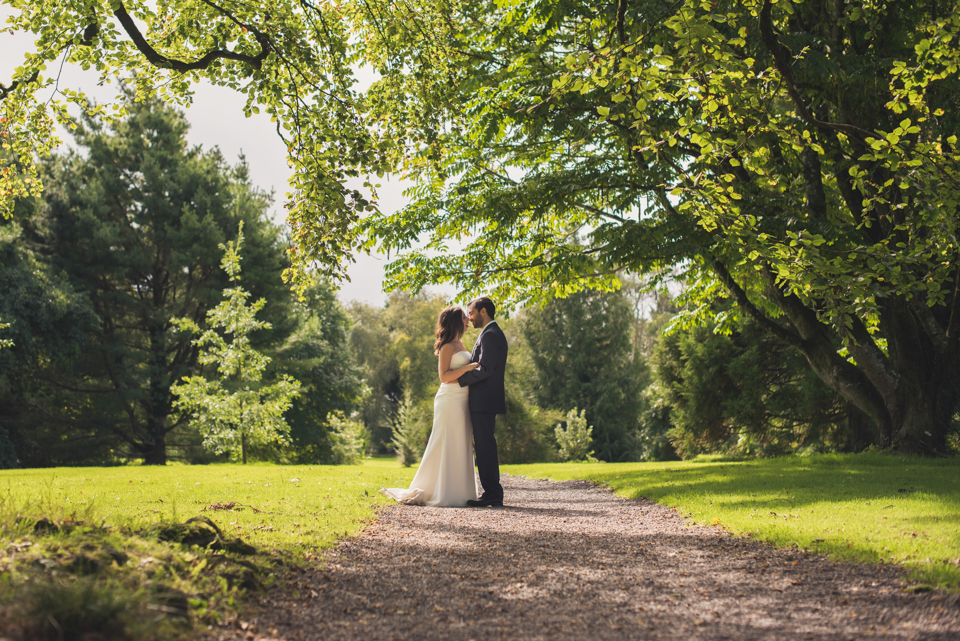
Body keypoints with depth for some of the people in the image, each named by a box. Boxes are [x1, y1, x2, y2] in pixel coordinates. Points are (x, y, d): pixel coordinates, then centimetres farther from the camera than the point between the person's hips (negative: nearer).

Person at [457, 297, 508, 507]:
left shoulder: (490, 335, -13)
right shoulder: (493, 333, 20)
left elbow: (485, 369, -21)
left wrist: (460, 379, -15)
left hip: (484, 401, -11)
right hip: (486, 401, 11)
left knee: (485, 447, -9)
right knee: (485, 448, 12)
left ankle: (492, 494, -7)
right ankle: (492, 493, 15)